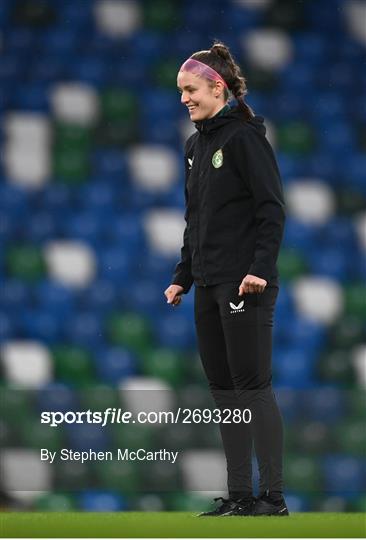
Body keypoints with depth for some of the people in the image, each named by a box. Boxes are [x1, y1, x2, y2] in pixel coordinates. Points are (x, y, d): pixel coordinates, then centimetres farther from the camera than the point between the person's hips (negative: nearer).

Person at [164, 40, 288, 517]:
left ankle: (273, 498, -2)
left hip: (245, 286, -8)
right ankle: (240, 496, 11)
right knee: (224, 390, 7)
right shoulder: (196, 145, 15)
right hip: (209, 286, 8)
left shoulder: (244, 137, -9)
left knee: (252, 387, -7)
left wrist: (260, 268, -24)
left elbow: (272, 209, -15)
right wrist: (183, 276, 18)